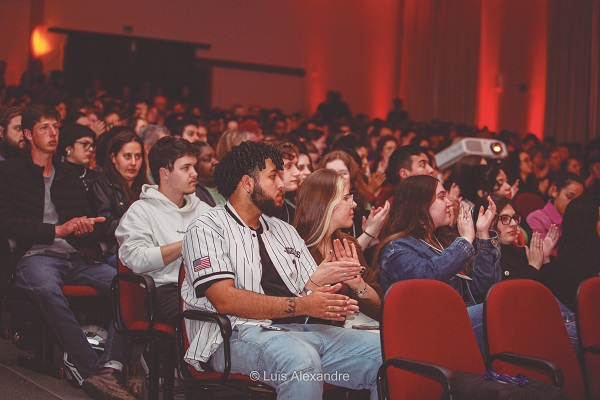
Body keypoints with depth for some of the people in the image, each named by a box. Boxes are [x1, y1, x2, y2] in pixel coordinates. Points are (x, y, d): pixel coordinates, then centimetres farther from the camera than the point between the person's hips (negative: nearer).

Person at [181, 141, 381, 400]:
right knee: (301, 359, -39)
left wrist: (318, 280, -6)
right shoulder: (206, 229, 3)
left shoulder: (284, 231, 25)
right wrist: (302, 306, -15)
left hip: (302, 331, 6)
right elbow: (226, 300, -12)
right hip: (240, 335, -6)